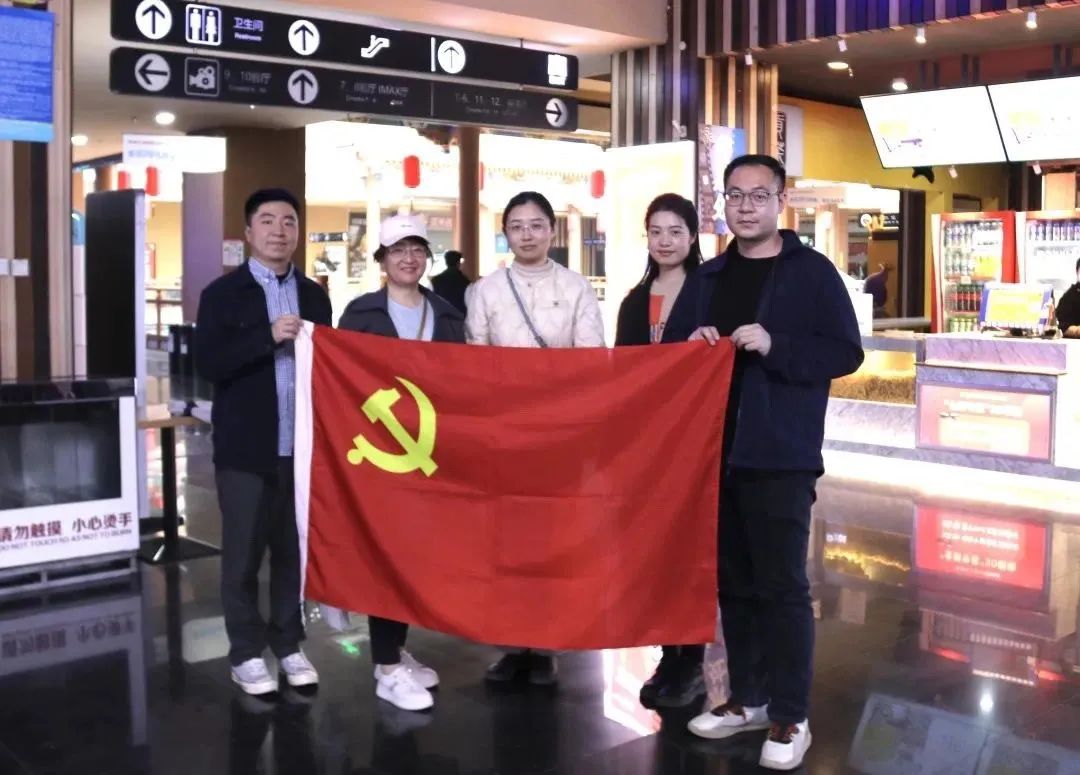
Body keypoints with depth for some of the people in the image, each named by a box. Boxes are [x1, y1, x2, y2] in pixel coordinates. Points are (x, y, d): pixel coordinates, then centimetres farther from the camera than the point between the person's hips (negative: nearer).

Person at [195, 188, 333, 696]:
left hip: (300, 444, 3)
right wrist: (268, 337, -21)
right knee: (244, 554, 4)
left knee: (294, 550, 10)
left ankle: (288, 644, 23)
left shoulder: (314, 296, 11)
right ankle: (246, 653, 17)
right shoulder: (223, 293, -1)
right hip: (246, 447, -3)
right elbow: (209, 365, -12)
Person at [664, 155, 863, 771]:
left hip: (780, 457, -5)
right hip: (714, 453, 5)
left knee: (783, 586, -1)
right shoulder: (707, 278, 13)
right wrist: (691, 346, -6)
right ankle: (747, 698, 26)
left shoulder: (813, 272, -3)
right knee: (733, 582, 12)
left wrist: (774, 345, -21)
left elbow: (846, 352, -9)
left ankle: (790, 717, 9)